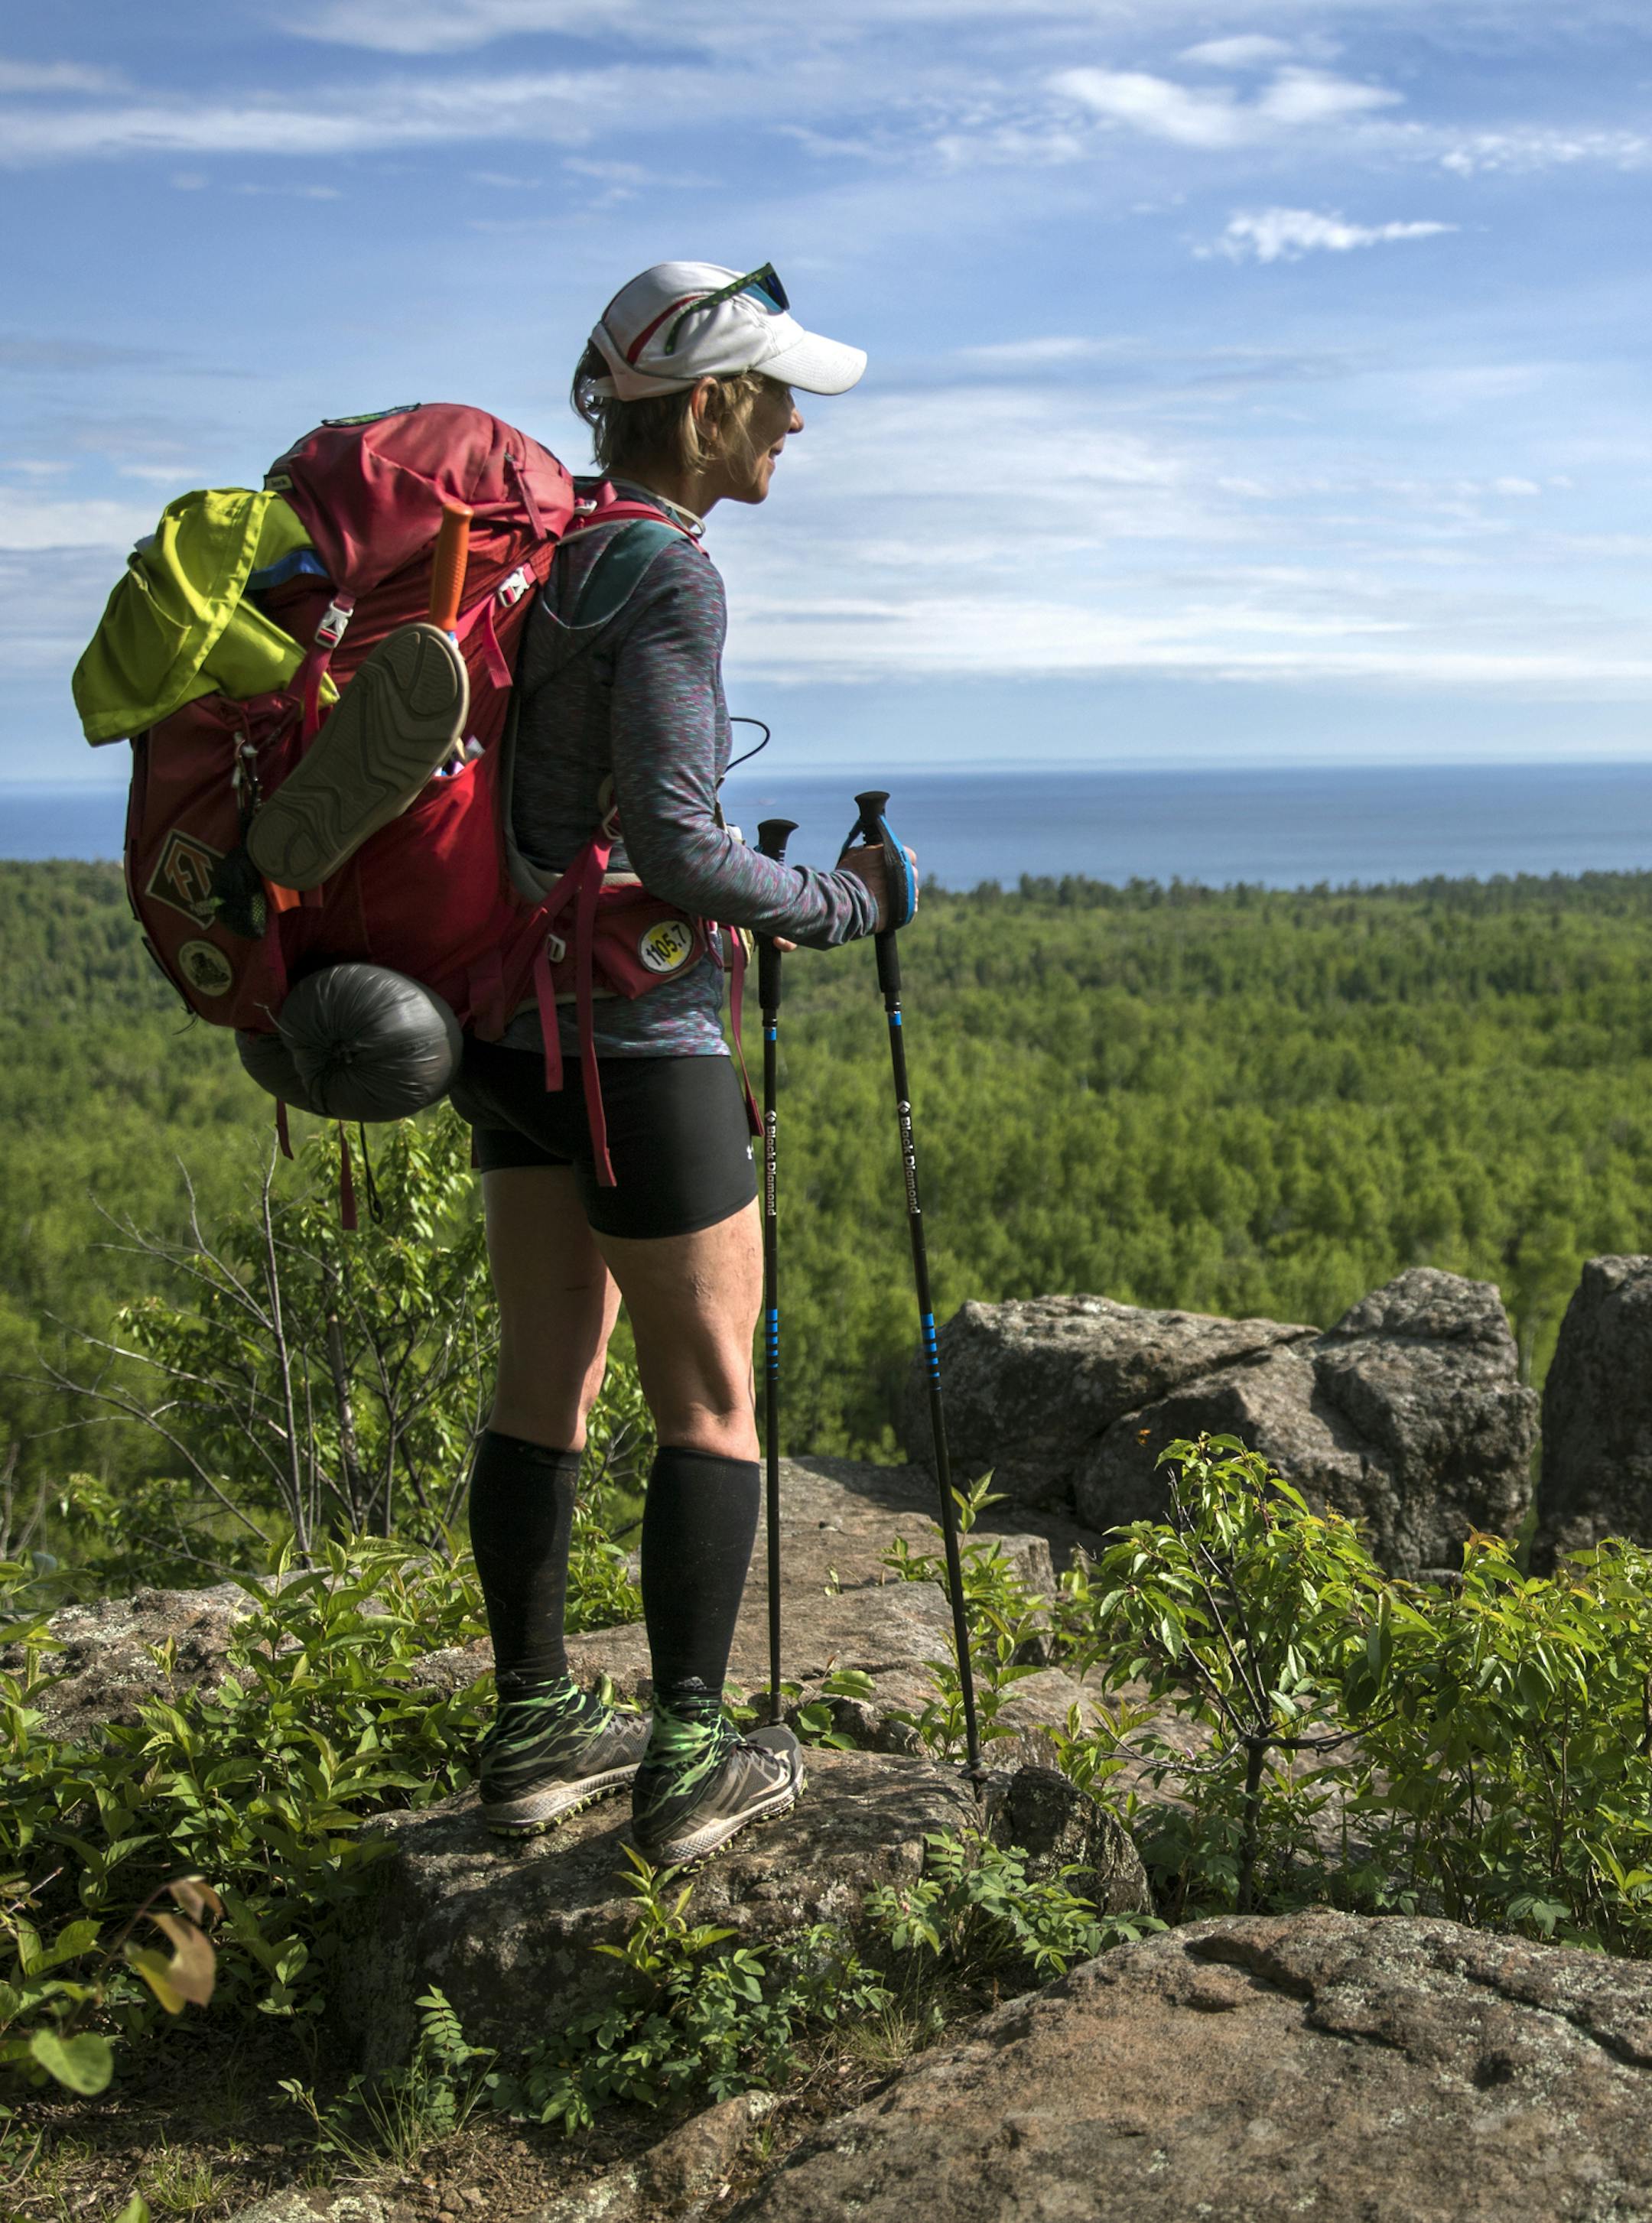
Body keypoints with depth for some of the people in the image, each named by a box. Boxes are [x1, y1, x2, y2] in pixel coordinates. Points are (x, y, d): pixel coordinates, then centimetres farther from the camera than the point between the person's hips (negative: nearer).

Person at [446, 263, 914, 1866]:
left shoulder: (543, 548, 10)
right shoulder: (670, 576, -17)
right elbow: (672, 846, -23)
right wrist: (839, 907, -8)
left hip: (511, 1014, 8)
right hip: (635, 1031, -8)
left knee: (547, 1378, 14)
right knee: (709, 1391, 4)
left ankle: (535, 1730, 23)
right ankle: (689, 1758, 9)